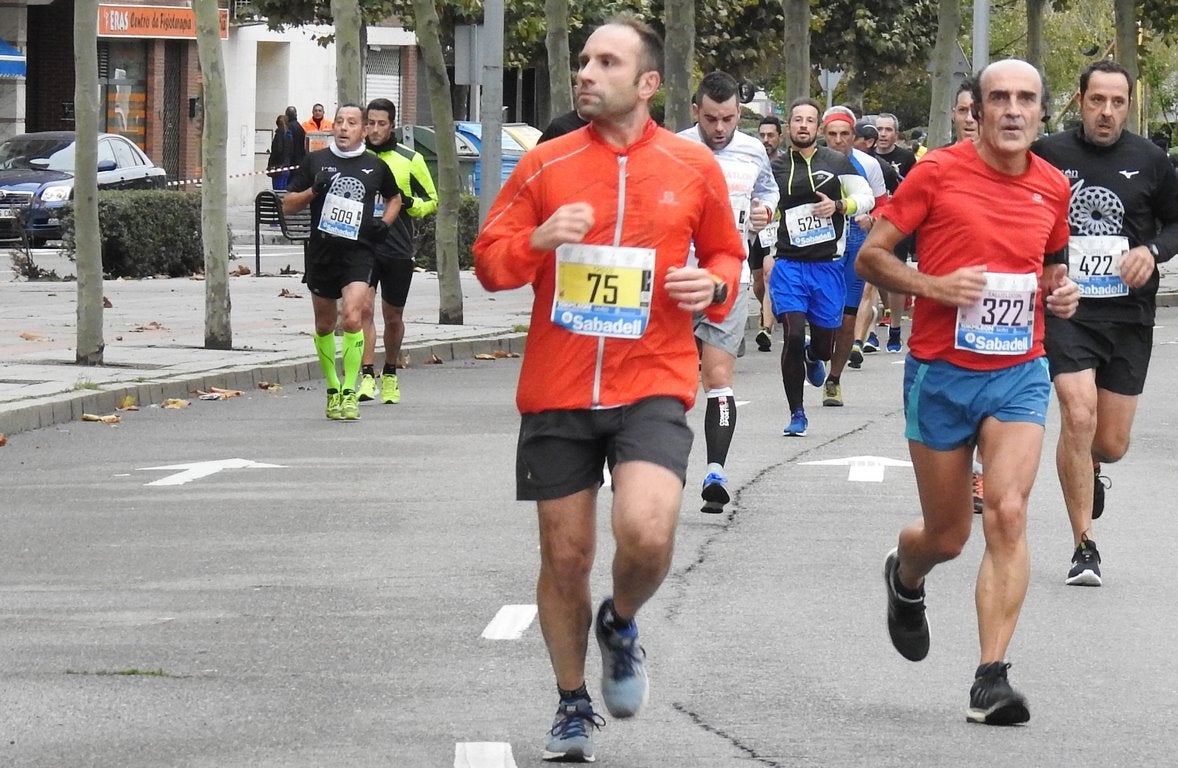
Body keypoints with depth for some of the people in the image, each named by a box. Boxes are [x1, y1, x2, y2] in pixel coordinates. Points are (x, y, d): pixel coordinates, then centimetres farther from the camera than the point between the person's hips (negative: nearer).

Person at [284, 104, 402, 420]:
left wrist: (384, 222, 7)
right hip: (321, 251, 2)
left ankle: (350, 392, -15)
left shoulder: (375, 166, 7)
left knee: (352, 318, -19)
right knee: (325, 325, 12)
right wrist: (313, 191, -10)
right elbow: (288, 205, 8)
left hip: (357, 252, -2)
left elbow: (395, 198, 26)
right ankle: (332, 388, 29)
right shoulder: (315, 161, 6)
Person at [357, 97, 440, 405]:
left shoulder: (410, 160, 2)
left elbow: (432, 201, 8)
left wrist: (408, 203, -11)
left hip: (398, 250, 0)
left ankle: (390, 375, 31)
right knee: (364, 308, -16)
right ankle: (367, 377, -17)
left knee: (393, 317, 12)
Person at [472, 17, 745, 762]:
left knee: (647, 532, -23)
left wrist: (714, 285, -7)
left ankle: (621, 623, 12)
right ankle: (573, 704, 27)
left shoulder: (694, 167, 2)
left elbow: (727, 253, 16)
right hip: (556, 391, 2)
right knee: (565, 557, 6)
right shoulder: (545, 165, 2)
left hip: (652, 385, -1)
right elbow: (488, 260, 6)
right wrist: (538, 240, -15)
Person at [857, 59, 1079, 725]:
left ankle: (992, 680, -17)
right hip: (941, 373, -2)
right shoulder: (938, 174, -7)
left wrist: (1061, 292, 1)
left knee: (1009, 513, -18)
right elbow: (871, 256, -4)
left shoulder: (1052, 188, 5)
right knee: (947, 536, 8)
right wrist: (934, 286, -20)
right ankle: (905, 579, 47)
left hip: (1020, 375, 2)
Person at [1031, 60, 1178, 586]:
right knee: (1078, 415, -20)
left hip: (1128, 315, 2)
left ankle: (1090, 470, 47)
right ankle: (1083, 547, -10)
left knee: (1112, 443, 7)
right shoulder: (1048, 156, -2)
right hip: (1066, 310, -2)